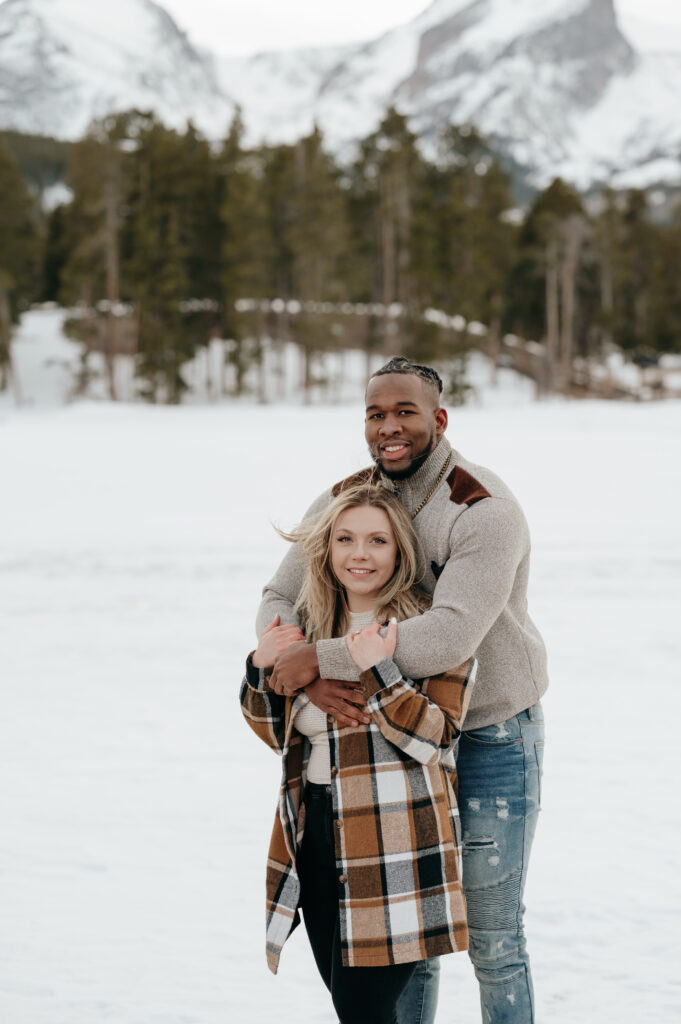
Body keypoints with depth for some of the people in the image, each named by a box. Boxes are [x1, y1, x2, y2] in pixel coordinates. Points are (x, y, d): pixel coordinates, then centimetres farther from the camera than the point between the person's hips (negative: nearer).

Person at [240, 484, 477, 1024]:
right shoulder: (311, 624, 12)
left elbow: (431, 740, -13)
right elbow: (279, 735, 16)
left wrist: (379, 671, -23)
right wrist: (261, 669, -1)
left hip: (393, 844, -6)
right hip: (317, 837, 6)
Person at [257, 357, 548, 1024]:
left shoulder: (486, 511, -22)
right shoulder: (344, 503, -2)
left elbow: (447, 638, -35)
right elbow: (278, 603, -2)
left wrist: (321, 656, -30)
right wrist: (310, 680, -24)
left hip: (494, 738, -5)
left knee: (492, 941, 2)